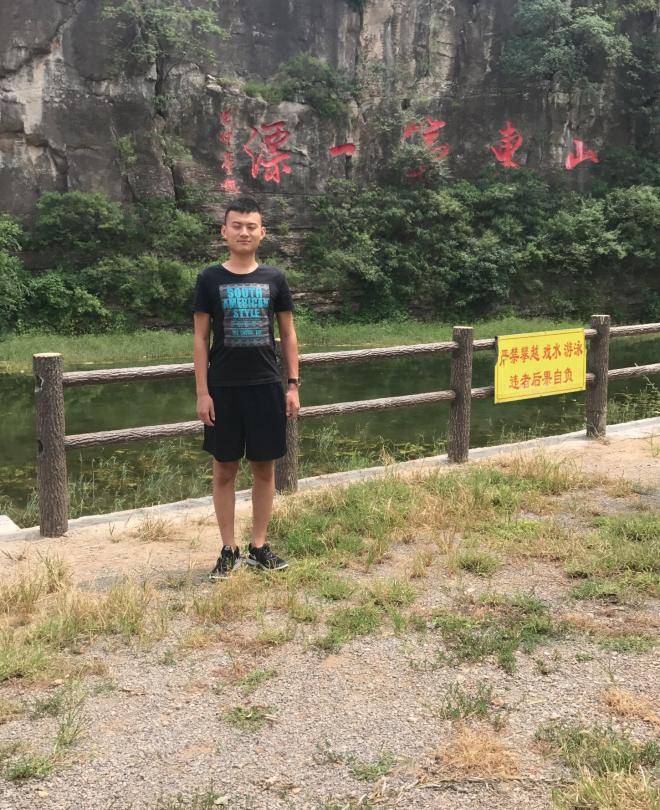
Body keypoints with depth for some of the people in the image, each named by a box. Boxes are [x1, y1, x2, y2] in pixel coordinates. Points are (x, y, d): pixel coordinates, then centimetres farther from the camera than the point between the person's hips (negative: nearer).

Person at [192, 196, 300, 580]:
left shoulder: (274, 279, 4)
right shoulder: (210, 279, 0)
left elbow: (288, 334, 8)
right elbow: (201, 338, 1)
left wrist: (293, 385, 1)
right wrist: (202, 392, -5)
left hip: (266, 387, 1)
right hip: (223, 389, -1)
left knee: (264, 467, 7)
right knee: (225, 469, 5)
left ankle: (259, 546, 19)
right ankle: (229, 550, 15)